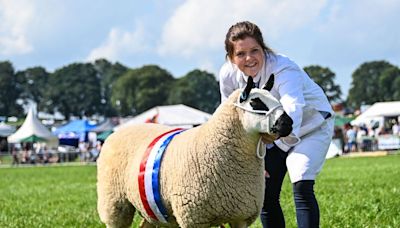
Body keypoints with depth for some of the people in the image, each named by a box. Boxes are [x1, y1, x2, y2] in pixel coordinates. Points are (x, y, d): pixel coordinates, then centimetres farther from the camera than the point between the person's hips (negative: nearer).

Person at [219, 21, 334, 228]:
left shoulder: (283, 70, -38)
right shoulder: (228, 75, -20)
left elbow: (293, 109, -58)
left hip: (312, 124, -5)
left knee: (302, 187, -25)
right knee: (266, 196, 2)